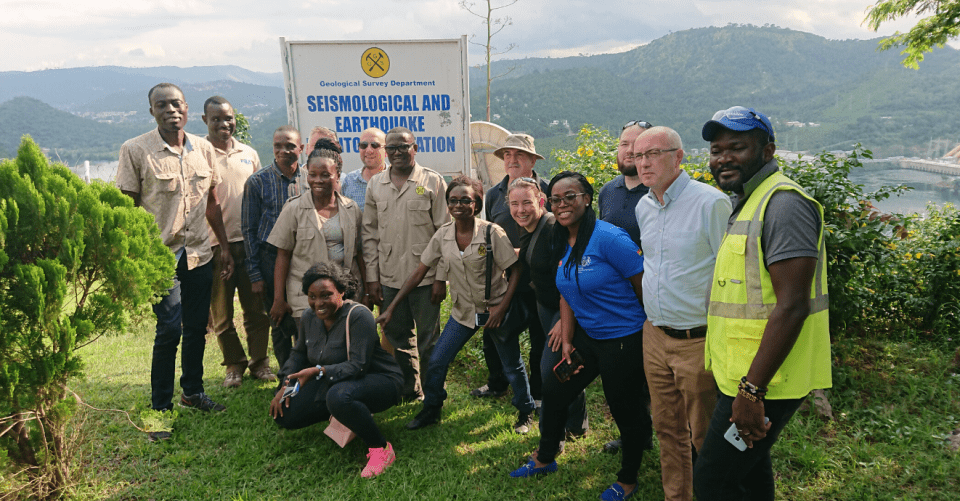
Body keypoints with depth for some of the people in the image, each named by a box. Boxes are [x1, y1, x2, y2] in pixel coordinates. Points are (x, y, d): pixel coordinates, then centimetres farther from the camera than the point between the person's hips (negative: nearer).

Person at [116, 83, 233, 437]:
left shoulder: (203, 148, 7)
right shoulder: (135, 150, -6)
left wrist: (225, 246, 13)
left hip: (199, 253, 5)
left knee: (197, 326, 12)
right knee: (170, 329, -8)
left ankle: (193, 392, 30)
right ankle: (160, 407, 8)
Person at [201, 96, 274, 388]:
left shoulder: (249, 154, 13)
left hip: (249, 240, 3)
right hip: (215, 244, -3)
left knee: (256, 307, 7)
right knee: (220, 311, 6)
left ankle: (259, 361, 20)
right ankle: (234, 364, 21)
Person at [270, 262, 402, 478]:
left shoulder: (358, 316, -23)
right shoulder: (309, 317, 0)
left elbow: (358, 366, -28)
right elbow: (299, 353, 17)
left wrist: (319, 371, -34)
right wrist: (287, 384, 3)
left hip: (379, 380, -8)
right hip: (333, 383, 9)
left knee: (338, 396, -41)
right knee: (284, 416, 0)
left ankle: (381, 448, -20)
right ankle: (349, 414, 17)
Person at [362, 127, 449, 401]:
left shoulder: (433, 181, -2)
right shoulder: (375, 184, 9)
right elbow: (370, 234, 10)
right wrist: (372, 277, 5)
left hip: (425, 275, -4)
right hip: (389, 277, 4)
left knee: (428, 339, 5)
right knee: (398, 337, 14)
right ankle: (409, 391, 30)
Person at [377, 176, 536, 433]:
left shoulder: (492, 233, -17)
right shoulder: (443, 235, -5)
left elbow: (515, 270, -12)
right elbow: (419, 272, 0)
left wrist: (501, 308, -20)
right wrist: (391, 308, -1)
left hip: (494, 310, -3)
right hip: (462, 312, 4)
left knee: (512, 366, 10)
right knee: (436, 362, 3)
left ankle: (526, 411, 35)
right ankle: (431, 410, 28)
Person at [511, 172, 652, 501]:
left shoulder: (609, 238, -21)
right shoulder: (562, 244, 4)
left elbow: (647, 288, -17)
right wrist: (567, 341, 8)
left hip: (623, 341, -8)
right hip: (586, 337, 8)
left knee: (625, 410, 7)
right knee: (553, 392, 17)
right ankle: (545, 459, 41)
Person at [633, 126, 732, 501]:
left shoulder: (711, 202, -15)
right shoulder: (643, 207, 8)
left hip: (698, 341, -7)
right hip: (655, 337, 7)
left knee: (705, 436, 6)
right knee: (667, 429, 18)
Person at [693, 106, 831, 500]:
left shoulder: (783, 202, -18)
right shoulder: (748, 203, 15)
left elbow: (791, 306, -25)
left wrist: (752, 389, -25)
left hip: (761, 381, -10)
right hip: (743, 378, 10)